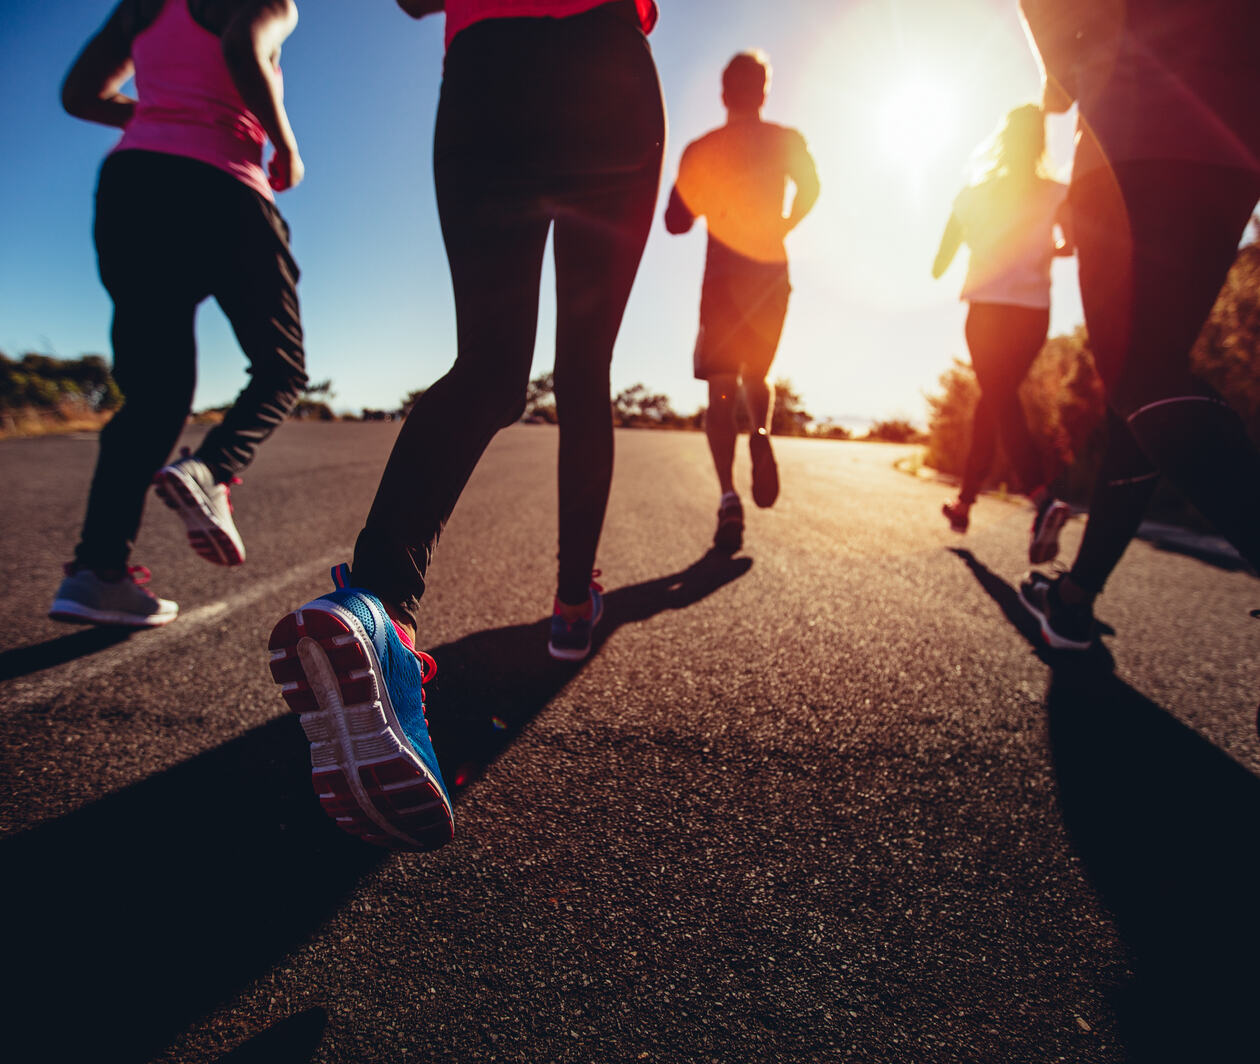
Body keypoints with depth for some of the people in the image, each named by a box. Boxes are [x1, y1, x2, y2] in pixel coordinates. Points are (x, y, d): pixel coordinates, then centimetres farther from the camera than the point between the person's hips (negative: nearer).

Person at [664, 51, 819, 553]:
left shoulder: (700, 150, 9)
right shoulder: (786, 140, 10)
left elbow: (676, 220, 8)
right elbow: (809, 189, -4)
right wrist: (783, 226, 12)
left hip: (722, 276, -1)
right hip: (771, 274, 1)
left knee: (721, 389, -4)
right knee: (757, 375, 19)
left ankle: (728, 495, -22)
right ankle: (761, 434, -16)